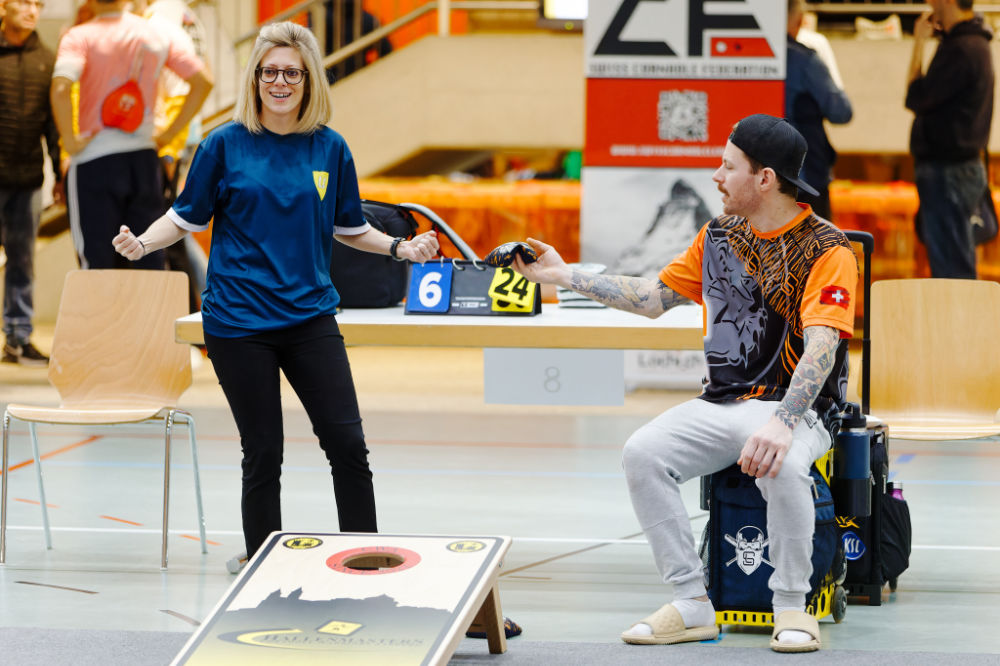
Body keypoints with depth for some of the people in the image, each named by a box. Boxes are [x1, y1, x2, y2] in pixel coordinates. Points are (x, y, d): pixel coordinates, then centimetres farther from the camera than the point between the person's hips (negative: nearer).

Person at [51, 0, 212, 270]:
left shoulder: (80, 37, -8)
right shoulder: (156, 35, 4)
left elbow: (61, 88, -25)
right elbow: (202, 81, 4)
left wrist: (69, 141, -13)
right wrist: (169, 133, 6)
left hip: (95, 161, -4)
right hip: (145, 159, 4)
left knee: (97, 264, 0)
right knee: (149, 262, 8)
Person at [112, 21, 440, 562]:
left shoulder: (330, 149, 4)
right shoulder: (226, 145, -3)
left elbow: (349, 229, 15)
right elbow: (185, 218, 4)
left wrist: (400, 249, 0)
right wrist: (141, 245, -14)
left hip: (310, 315, 2)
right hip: (239, 322, -2)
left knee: (347, 442, -4)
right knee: (263, 453, 2)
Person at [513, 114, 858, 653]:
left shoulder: (825, 249, -10)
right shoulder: (720, 234, 12)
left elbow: (820, 346, -22)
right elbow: (653, 298, 22)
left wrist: (782, 425, -37)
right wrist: (565, 276, 18)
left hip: (796, 407, -6)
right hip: (720, 403, 6)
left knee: (780, 465, -38)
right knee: (642, 453, -20)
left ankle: (793, 606, -16)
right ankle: (692, 605, -12)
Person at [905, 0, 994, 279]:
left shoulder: (962, 49, -19)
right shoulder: (973, 43, 14)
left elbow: (917, 99, -16)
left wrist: (919, 43, -8)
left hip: (948, 173, -11)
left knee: (951, 271, -9)